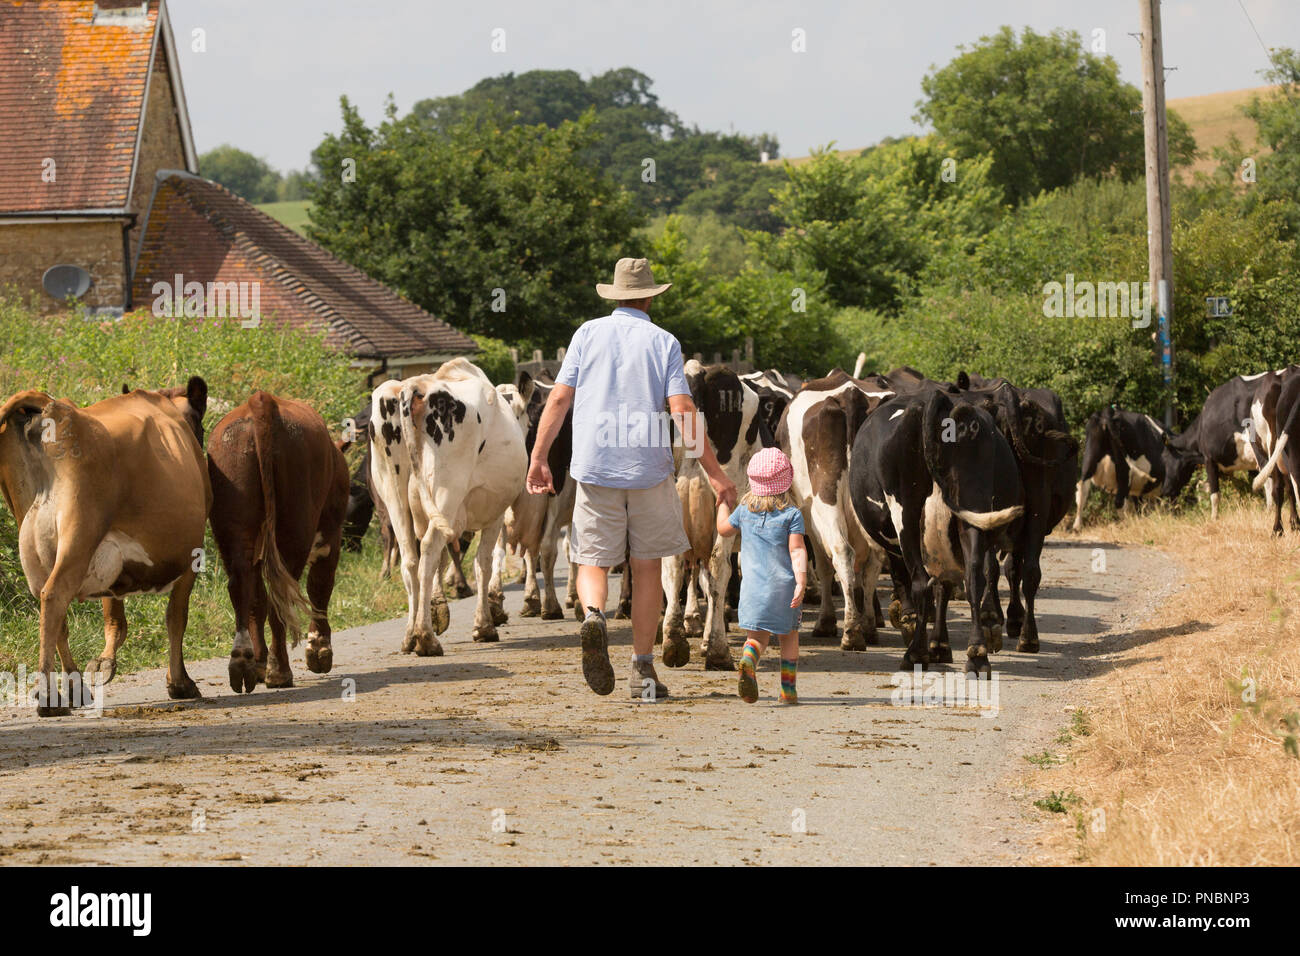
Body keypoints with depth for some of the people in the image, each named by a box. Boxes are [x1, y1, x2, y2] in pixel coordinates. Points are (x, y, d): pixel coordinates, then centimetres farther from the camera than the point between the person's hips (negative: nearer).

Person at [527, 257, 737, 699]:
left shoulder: (588, 334, 6)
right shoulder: (663, 342, 2)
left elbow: (559, 399, 1)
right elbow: (683, 410, -7)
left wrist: (538, 458, 5)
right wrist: (714, 472, -6)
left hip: (594, 466, 0)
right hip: (649, 467, 0)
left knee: (592, 562, 7)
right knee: (646, 566, 11)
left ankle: (594, 615, -27)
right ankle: (643, 670, 10)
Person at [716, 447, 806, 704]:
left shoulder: (744, 511, 5)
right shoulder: (792, 515, -3)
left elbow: (723, 529, 23)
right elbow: (797, 550, -13)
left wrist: (723, 504, 38)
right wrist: (801, 581, -19)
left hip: (752, 586, 2)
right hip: (783, 584, -2)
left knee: (757, 637, 3)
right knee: (789, 637, 14)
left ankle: (748, 663, -30)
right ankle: (788, 690, 15)